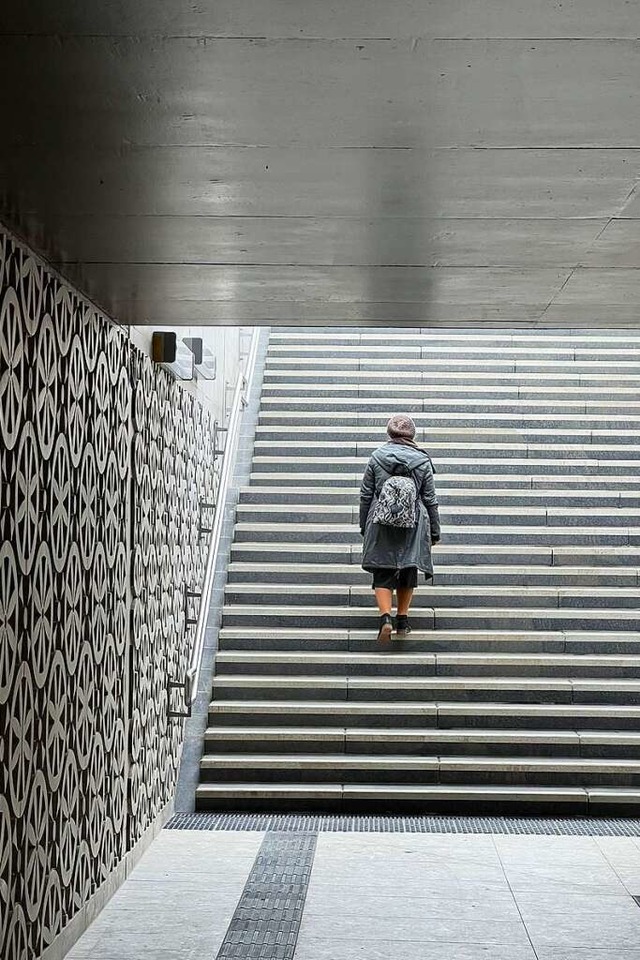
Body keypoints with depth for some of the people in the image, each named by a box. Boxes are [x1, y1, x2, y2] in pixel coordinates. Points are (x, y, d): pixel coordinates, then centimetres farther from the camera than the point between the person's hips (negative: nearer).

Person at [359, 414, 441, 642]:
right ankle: (403, 620, 15)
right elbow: (430, 499, 3)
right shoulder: (422, 461, 0)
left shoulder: (376, 457, 1)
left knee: (383, 574, 3)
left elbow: (365, 495, 5)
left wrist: (364, 527, 13)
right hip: (413, 525, 0)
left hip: (381, 523, 0)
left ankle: (386, 617, -16)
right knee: (408, 571, 14)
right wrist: (434, 532, 11)